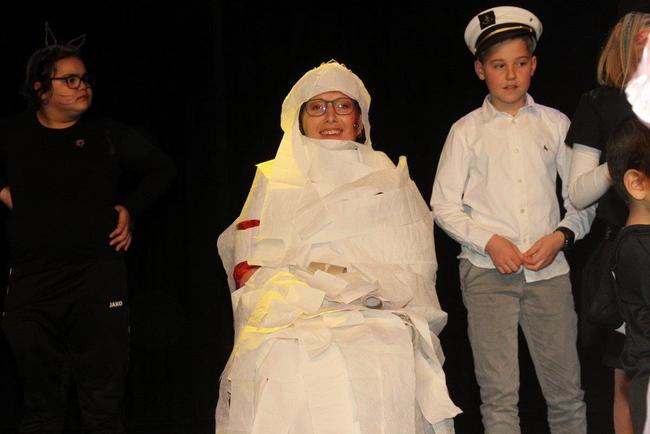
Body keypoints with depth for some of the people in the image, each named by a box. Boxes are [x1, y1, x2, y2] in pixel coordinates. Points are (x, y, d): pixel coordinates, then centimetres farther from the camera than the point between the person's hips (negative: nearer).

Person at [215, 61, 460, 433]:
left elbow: (413, 271, 11)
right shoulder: (272, 181, 21)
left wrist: (360, 285, -6)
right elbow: (248, 269, 11)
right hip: (287, 323, 0)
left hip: (374, 321, 0)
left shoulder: (390, 180, 20)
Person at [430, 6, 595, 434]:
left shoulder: (556, 124, 11)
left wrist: (561, 236, -6)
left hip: (548, 270, 1)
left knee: (566, 391, 0)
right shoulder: (467, 131, 7)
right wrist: (489, 241, -8)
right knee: (499, 395, -3)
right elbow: (444, 206, 5)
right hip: (487, 271, -1)